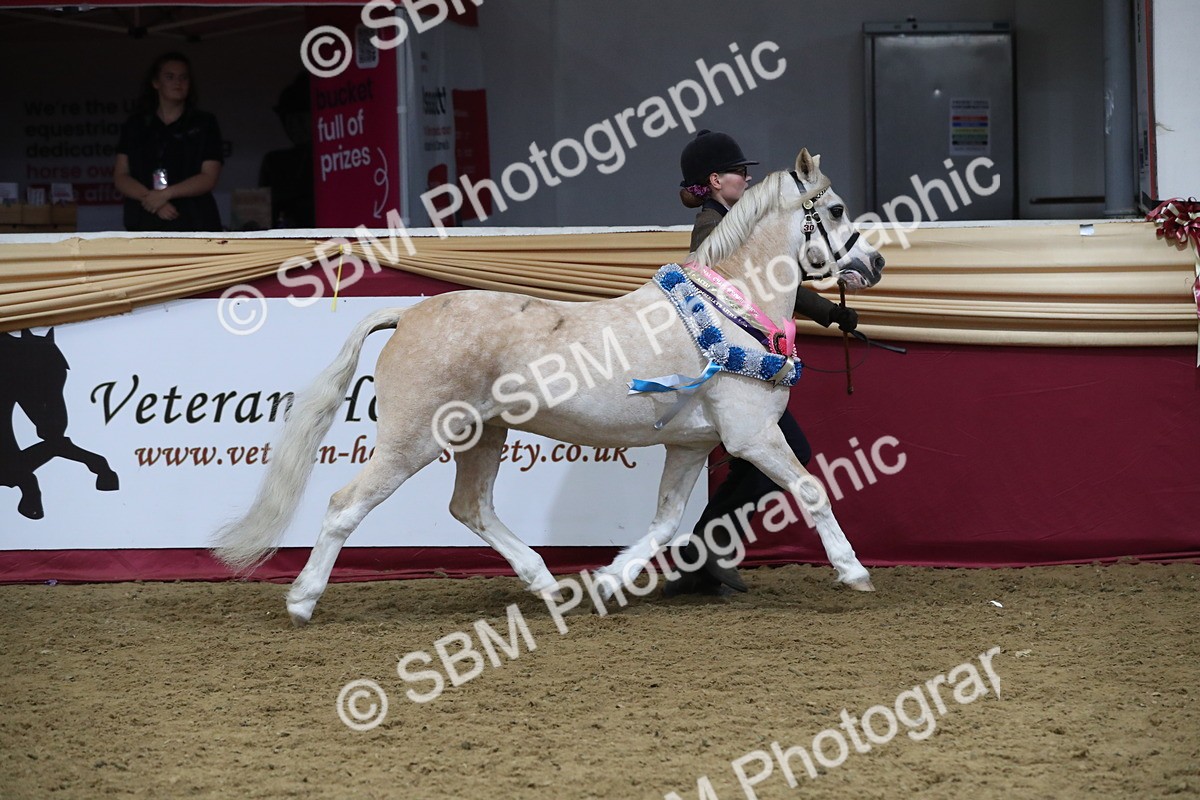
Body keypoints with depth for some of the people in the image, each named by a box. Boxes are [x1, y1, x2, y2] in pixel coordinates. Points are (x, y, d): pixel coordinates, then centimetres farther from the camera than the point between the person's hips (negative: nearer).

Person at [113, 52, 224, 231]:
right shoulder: (136, 125, 15)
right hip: (144, 223, 1)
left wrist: (166, 194, -11)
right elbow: (120, 177, 8)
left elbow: (209, 177, 1)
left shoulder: (204, 124, 10)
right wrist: (150, 197, -10)